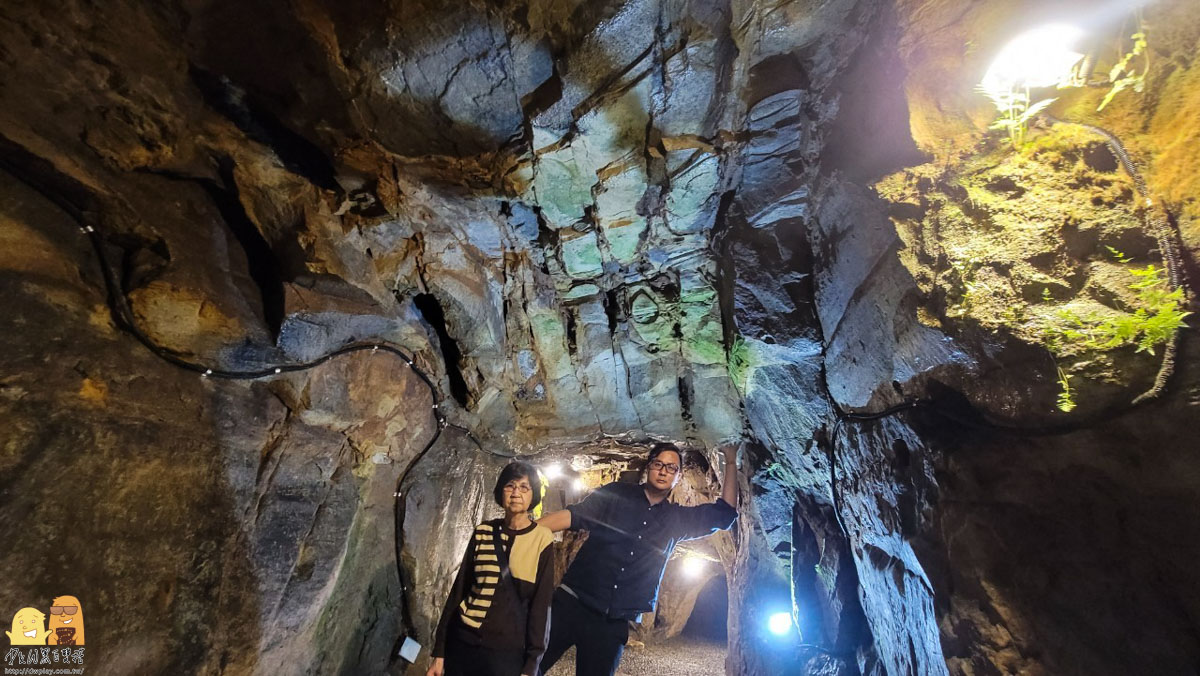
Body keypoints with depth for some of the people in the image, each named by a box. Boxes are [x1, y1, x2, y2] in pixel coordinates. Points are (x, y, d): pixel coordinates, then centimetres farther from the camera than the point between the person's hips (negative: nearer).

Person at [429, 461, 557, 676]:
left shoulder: (541, 540, -8)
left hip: (507, 651, -2)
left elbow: (541, 605, -6)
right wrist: (439, 652, 3)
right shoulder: (482, 533, -1)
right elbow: (459, 589, 2)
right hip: (461, 642, 3)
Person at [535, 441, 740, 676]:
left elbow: (724, 513, 9)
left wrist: (731, 462, 7)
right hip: (571, 604, -2)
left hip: (614, 623, 3)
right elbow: (572, 515, -8)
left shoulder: (677, 519, 8)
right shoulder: (616, 494, -1)